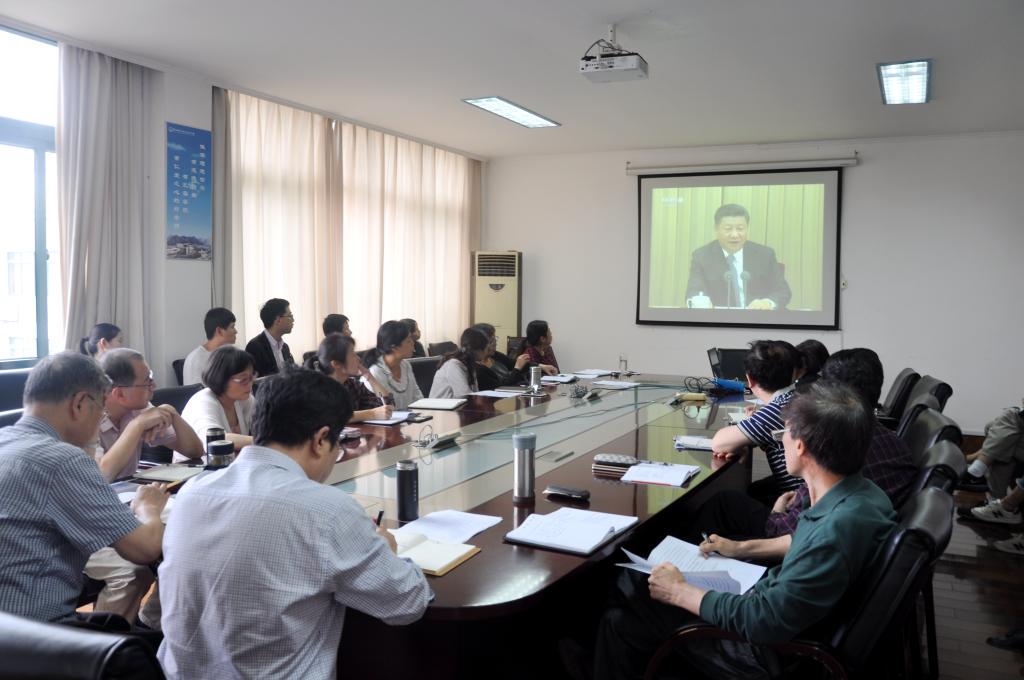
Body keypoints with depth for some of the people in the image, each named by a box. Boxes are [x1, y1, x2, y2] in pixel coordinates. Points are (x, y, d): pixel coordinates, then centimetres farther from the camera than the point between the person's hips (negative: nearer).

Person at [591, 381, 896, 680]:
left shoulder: (837, 528, -36)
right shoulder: (858, 492, -8)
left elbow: (765, 622, -29)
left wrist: (681, 593, -16)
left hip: (772, 649, -8)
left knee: (620, 621, 3)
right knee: (633, 580, 14)